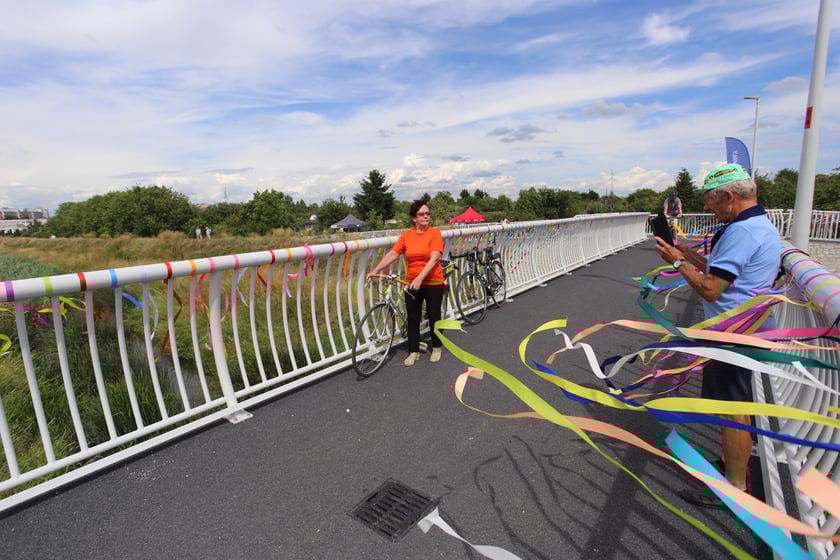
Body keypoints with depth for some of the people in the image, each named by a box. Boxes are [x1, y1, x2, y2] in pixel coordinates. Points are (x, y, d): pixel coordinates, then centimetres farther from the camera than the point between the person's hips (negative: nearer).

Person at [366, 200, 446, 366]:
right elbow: (392, 254, -2)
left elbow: (433, 259, -19)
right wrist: (375, 270, -11)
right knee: (412, 318, 8)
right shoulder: (406, 235, 0)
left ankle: (437, 347, 31)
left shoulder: (435, 233, -9)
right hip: (412, 284, 3)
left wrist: (420, 278, -29)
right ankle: (414, 351, 21)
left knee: (433, 316, 11)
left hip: (433, 283, -3)